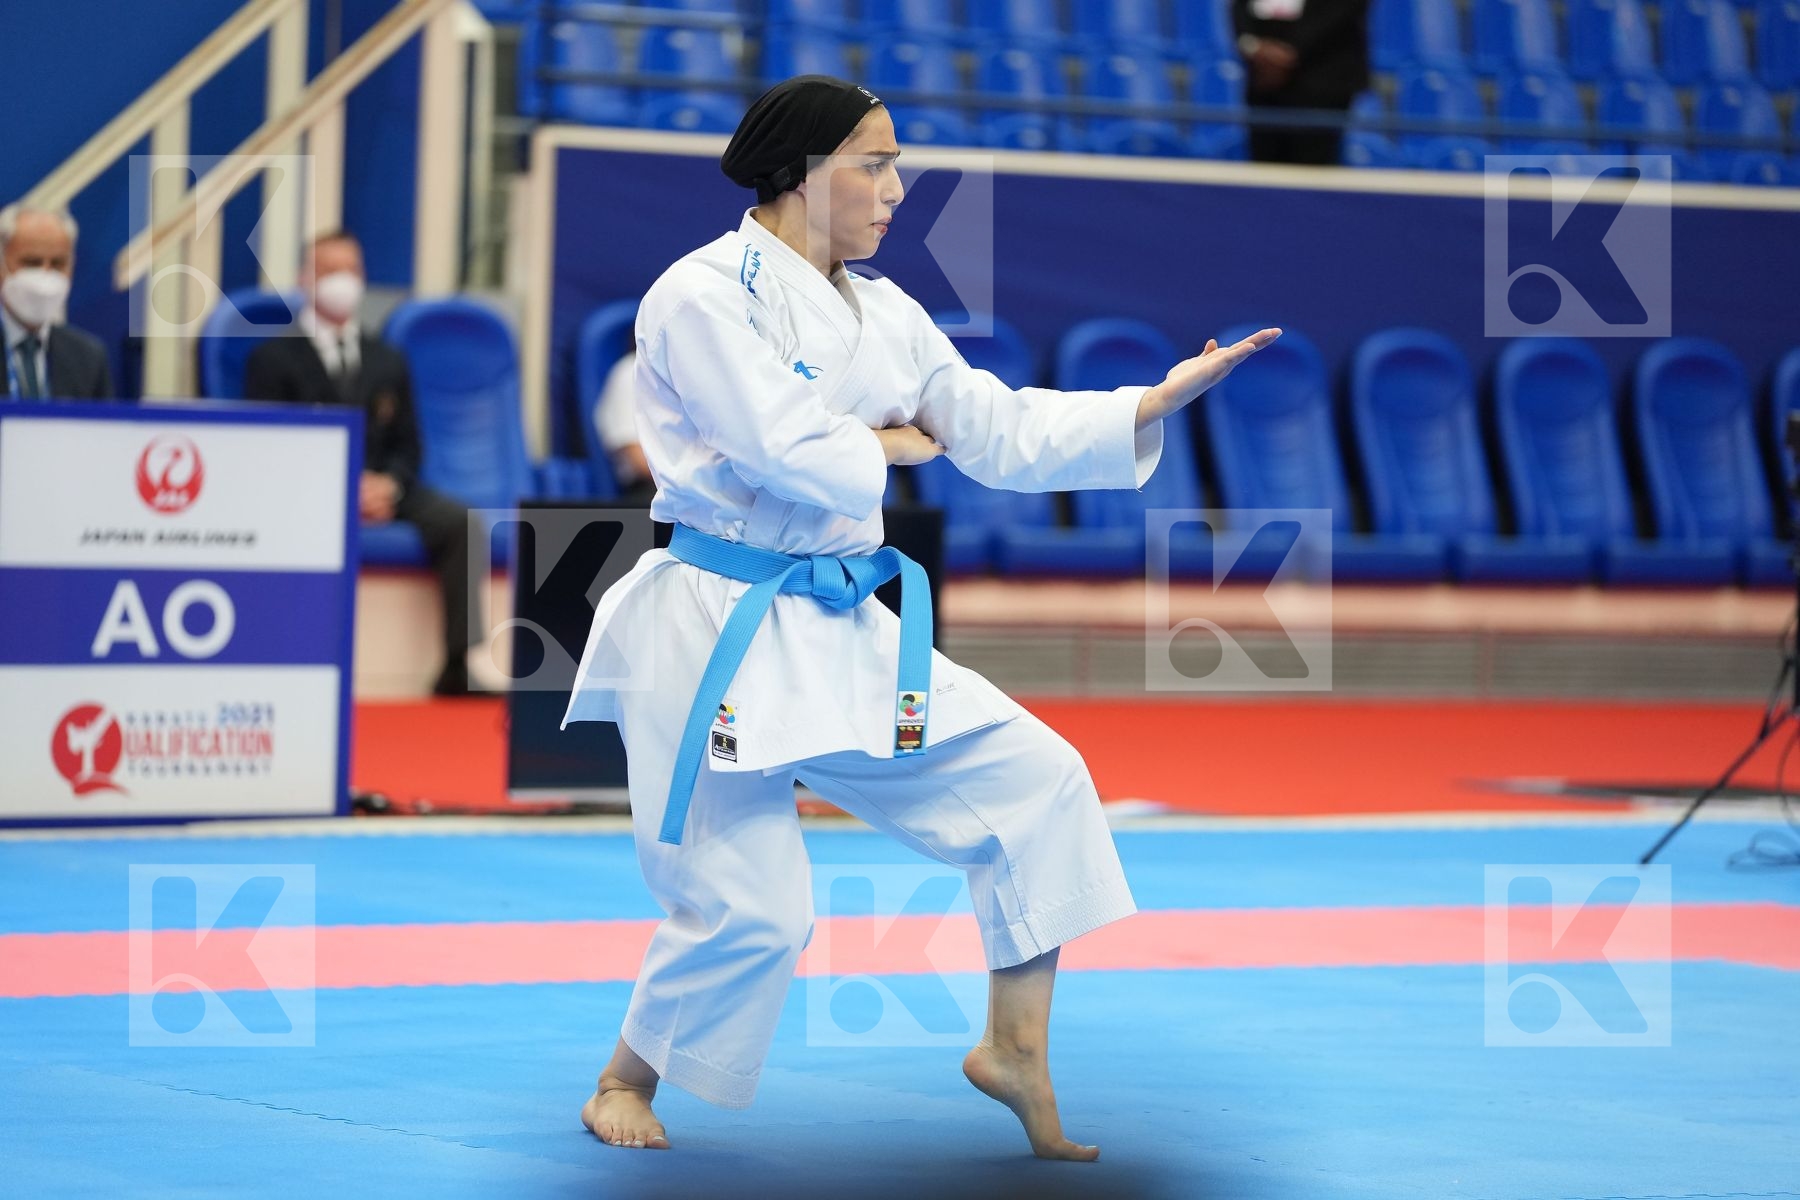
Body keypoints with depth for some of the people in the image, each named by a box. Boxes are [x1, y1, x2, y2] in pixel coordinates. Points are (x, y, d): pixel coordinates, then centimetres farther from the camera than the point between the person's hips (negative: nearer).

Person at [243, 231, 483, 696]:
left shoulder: (388, 361, 22)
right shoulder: (274, 359, 7)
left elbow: (407, 447, 17)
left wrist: (389, 484, -8)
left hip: (379, 490, 4)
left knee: (456, 519, -23)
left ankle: (461, 664, -29)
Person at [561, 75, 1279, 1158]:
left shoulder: (884, 316, 12)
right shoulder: (704, 295, -12)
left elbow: (1006, 436, 9)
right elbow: (792, 450, -22)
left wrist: (1162, 399, -1)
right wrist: (891, 445, -2)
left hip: (840, 629, 8)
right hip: (719, 630, -7)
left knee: (1036, 781, 0)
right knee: (748, 914, -8)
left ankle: (1017, 1049, 11)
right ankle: (628, 1080, 20)